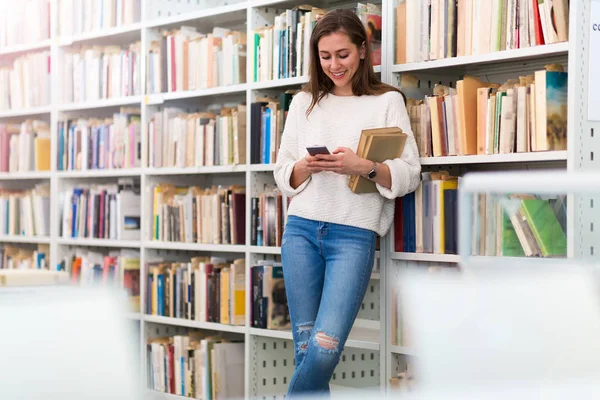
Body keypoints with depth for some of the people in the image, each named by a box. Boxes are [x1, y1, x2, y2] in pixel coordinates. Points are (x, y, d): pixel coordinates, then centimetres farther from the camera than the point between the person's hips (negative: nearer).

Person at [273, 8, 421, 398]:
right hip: (302, 229, 3)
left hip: (355, 233, -3)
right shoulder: (304, 102, 14)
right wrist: (306, 167, -8)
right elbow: (282, 174, 14)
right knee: (305, 349, 2)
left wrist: (364, 166, -18)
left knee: (324, 349, -15)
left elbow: (410, 175, 0)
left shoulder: (387, 102, 6)